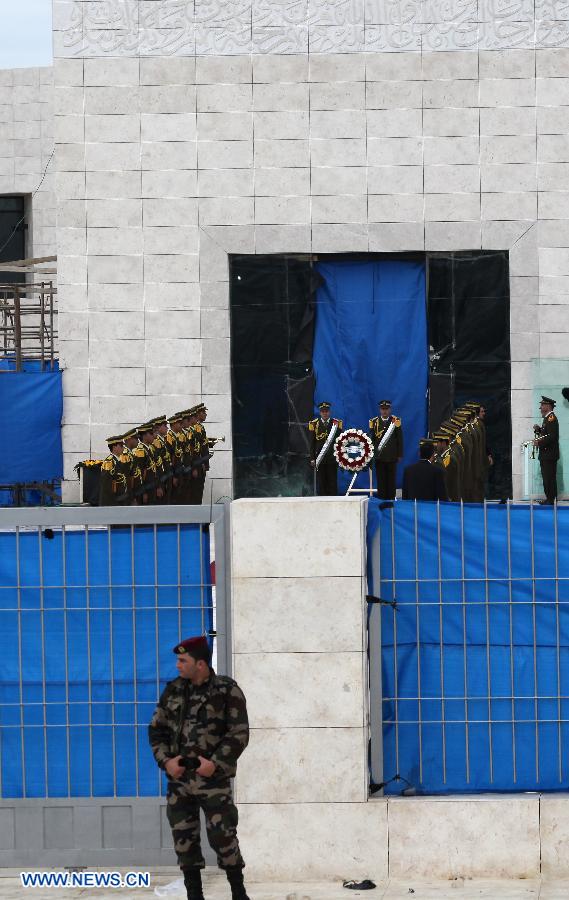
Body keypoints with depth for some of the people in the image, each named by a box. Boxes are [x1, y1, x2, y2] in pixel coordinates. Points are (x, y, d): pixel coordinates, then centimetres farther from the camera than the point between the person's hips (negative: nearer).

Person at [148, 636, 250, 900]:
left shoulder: (227, 691, -5)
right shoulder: (173, 691, 8)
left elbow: (239, 734, -8)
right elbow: (157, 729, 11)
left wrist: (216, 763, -17)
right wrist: (166, 760, -4)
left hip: (213, 778, -5)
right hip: (178, 778, 5)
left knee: (222, 836, -6)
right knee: (184, 840, 5)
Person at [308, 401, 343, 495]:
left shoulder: (337, 423, 4)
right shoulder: (314, 424, 5)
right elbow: (312, 443, 5)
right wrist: (312, 458, 0)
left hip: (332, 458, 0)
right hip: (319, 458, 0)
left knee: (332, 483, 1)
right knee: (320, 483, 1)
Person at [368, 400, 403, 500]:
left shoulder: (396, 421, 3)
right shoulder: (374, 422, 6)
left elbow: (399, 439, 3)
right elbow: (371, 439, 7)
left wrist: (400, 455, 0)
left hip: (392, 457, -1)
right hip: (379, 457, 1)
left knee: (391, 480, 2)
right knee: (380, 480, 2)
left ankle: (391, 498, 7)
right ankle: (381, 499, 6)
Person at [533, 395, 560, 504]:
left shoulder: (551, 418, -15)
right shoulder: (547, 418, 17)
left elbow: (552, 436, -23)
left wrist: (539, 443, -20)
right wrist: (538, 429, 7)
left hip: (550, 455, -10)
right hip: (545, 455, 10)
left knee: (550, 478, -7)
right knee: (547, 478, 12)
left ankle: (551, 500, -5)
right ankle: (549, 499, 16)